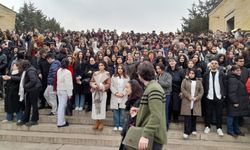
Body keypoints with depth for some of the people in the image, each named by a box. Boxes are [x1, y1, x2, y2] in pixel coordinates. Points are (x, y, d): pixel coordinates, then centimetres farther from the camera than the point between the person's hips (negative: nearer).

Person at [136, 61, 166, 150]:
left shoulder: (153, 89, -20)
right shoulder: (152, 87, 14)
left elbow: (156, 116, -30)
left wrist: (146, 136, -32)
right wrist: (139, 110, 21)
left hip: (153, 137, -10)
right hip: (151, 135, 10)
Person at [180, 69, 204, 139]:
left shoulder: (199, 82, 12)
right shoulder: (185, 80, 6)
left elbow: (201, 91, 7)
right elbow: (182, 89, -4)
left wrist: (197, 97, -7)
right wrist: (189, 96, -13)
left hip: (196, 102, 2)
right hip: (187, 101, -2)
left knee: (194, 116, 6)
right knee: (187, 116, -6)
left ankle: (193, 130, 22)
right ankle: (186, 132, -3)